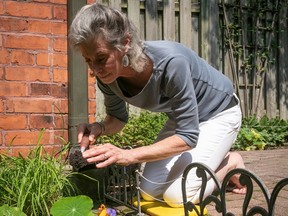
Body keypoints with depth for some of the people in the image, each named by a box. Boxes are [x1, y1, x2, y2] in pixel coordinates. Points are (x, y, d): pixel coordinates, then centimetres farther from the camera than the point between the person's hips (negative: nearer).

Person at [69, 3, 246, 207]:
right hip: (183, 117, 6)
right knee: (150, 191, 3)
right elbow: (118, 117, 0)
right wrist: (99, 127, -23)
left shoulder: (170, 62, -40)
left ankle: (231, 163, 9)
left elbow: (188, 136, -32)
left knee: (177, 195, -17)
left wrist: (129, 155, -40)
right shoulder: (107, 76, -21)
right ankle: (214, 160, 21)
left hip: (218, 112, -6)